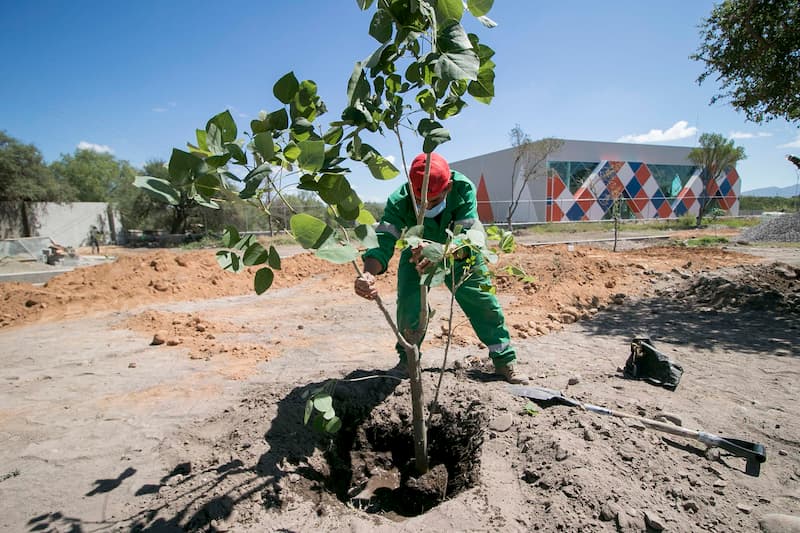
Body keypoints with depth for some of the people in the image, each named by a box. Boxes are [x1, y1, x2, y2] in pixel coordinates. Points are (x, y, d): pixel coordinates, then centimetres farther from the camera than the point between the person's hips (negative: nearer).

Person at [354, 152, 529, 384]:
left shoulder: (463, 188, -35)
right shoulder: (399, 201, -34)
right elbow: (383, 242, -43)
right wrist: (367, 274, -65)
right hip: (417, 254, 0)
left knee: (484, 302, -2)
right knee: (408, 305, -14)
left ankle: (505, 361, 16)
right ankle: (407, 359, 12)